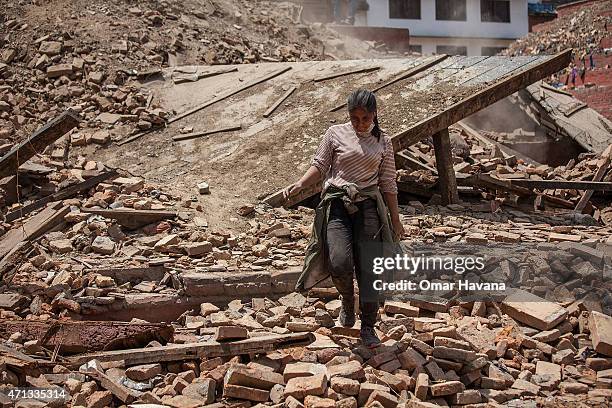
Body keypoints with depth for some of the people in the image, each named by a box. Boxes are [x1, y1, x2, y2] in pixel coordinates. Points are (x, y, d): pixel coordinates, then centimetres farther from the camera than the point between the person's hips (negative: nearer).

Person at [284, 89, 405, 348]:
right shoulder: (336, 134, 4)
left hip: (368, 205, 2)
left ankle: (368, 327, 9)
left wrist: (395, 219, 13)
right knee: (340, 263, -20)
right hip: (337, 202, -1)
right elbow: (319, 166, 5)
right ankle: (347, 300, 14)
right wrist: (300, 185, -14)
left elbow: (388, 183, 13)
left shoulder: (383, 142, 9)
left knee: (369, 268, -4)